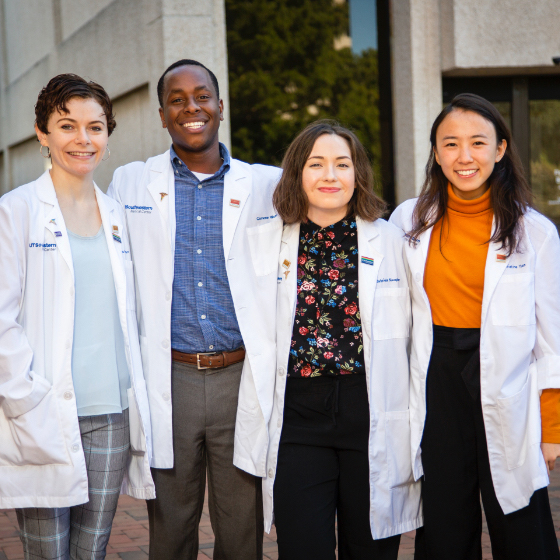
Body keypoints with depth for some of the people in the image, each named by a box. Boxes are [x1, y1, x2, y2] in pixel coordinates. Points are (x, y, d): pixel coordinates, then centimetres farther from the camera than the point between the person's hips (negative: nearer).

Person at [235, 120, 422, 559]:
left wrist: (414, 422, 2)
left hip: (372, 415, 0)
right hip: (298, 416, 1)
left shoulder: (390, 241, 5)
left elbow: (412, 334, 5)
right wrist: (255, 425, 7)